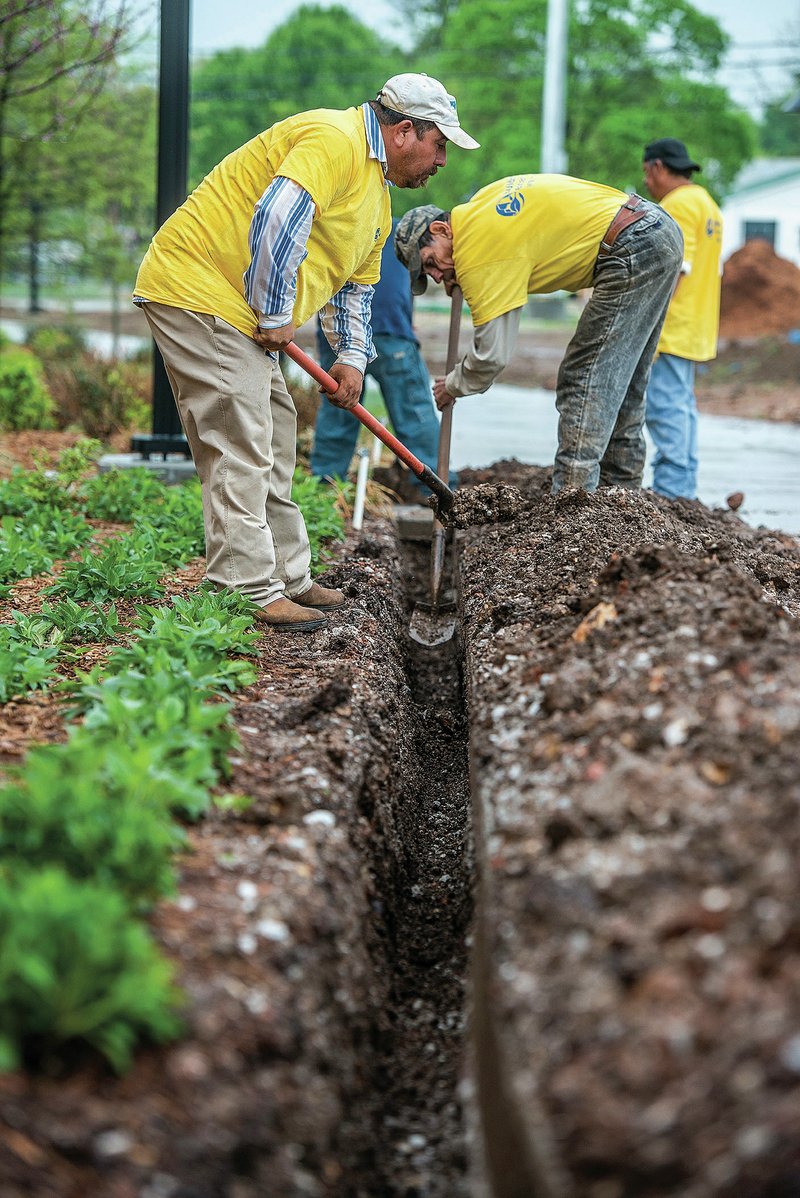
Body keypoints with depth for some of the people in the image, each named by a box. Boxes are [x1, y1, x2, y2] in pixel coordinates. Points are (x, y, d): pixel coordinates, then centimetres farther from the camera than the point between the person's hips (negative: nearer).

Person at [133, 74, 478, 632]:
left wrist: (351, 356, 15)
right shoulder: (334, 138, -16)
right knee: (239, 447, -13)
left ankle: (288, 580, 22)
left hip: (240, 311, 11)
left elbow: (356, 286, 28)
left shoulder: (377, 197, 19)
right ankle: (249, 596, -11)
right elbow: (277, 218, -28)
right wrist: (276, 316, -20)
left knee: (272, 442, 14)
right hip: (196, 286, -11)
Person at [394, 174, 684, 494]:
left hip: (634, 250, -10)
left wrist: (452, 386, 8)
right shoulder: (479, 202, 12)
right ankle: (619, 488, 24)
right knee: (622, 382, 16)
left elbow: (492, 353, -12)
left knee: (584, 381, -9)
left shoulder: (477, 255, -15)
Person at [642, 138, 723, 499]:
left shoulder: (678, 205, -12)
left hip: (670, 330, -11)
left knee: (665, 408, -11)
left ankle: (670, 490, -12)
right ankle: (684, 489, 18)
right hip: (694, 330, 11)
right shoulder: (705, 204, 20)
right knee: (682, 407, 14)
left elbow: (673, 267, -21)